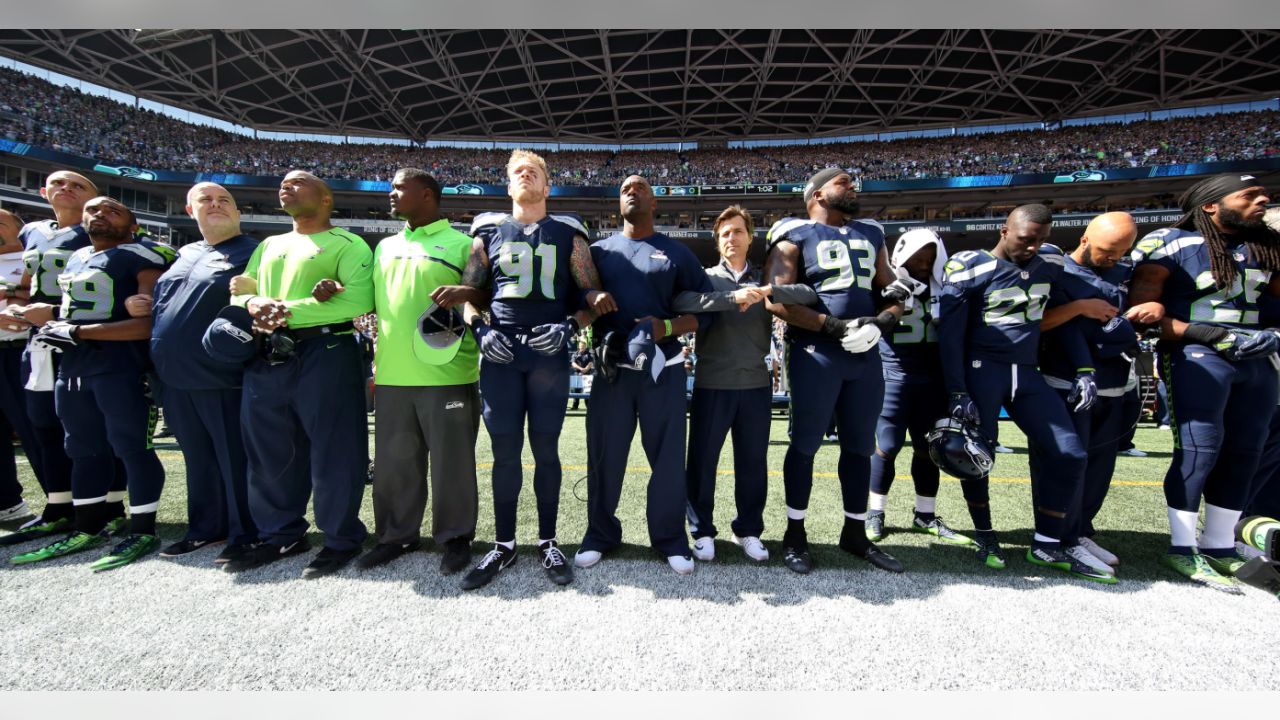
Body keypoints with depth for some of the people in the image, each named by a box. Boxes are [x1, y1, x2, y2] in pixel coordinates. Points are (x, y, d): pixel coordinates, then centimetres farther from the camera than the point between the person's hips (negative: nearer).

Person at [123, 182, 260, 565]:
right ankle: (206, 527, 30)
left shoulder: (253, 253, -4)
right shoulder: (183, 254, 18)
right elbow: (160, 299, 31)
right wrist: (134, 303, 10)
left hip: (221, 376, -7)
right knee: (198, 458, 17)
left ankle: (245, 534, 13)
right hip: (175, 378, 8)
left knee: (236, 459, 1)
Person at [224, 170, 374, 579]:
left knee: (332, 452, -1)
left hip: (326, 355, -7)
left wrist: (289, 310, -16)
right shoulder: (268, 246, 24)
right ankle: (281, 535, 28)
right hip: (267, 358, 7)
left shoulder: (347, 244, 2)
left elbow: (358, 302, -14)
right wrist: (252, 304, -5)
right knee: (269, 453, 12)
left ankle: (342, 540, 13)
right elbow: (240, 289, 19)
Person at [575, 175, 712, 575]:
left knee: (668, 458, 5)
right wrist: (596, 335, -8)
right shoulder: (599, 251, 12)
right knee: (605, 457, 8)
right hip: (612, 369, 1)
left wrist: (666, 327, -13)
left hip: (664, 369, -1)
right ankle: (600, 535, 26)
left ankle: (670, 539, 22)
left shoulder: (677, 254, 7)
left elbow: (705, 309, 4)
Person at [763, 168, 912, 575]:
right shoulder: (796, 236, 0)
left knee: (860, 446, 13)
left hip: (866, 357, 6)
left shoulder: (871, 235, 19)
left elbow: (893, 295, 19)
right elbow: (777, 300, -12)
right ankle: (795, 533, 18)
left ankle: (855, 533, 29)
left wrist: (881, 322, -4)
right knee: (805, 445, 2)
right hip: (816, 355, -6)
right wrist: (834, 326, -18)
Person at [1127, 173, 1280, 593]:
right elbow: (1142, 311, -12)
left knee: (1243, 452, 9)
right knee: (1198, 450, -9)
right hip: (1196, 358, -7)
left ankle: (1220, 547, 20)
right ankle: (1184, 550, 2)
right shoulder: (1170, 245, -7)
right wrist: (1213, 336, -19)